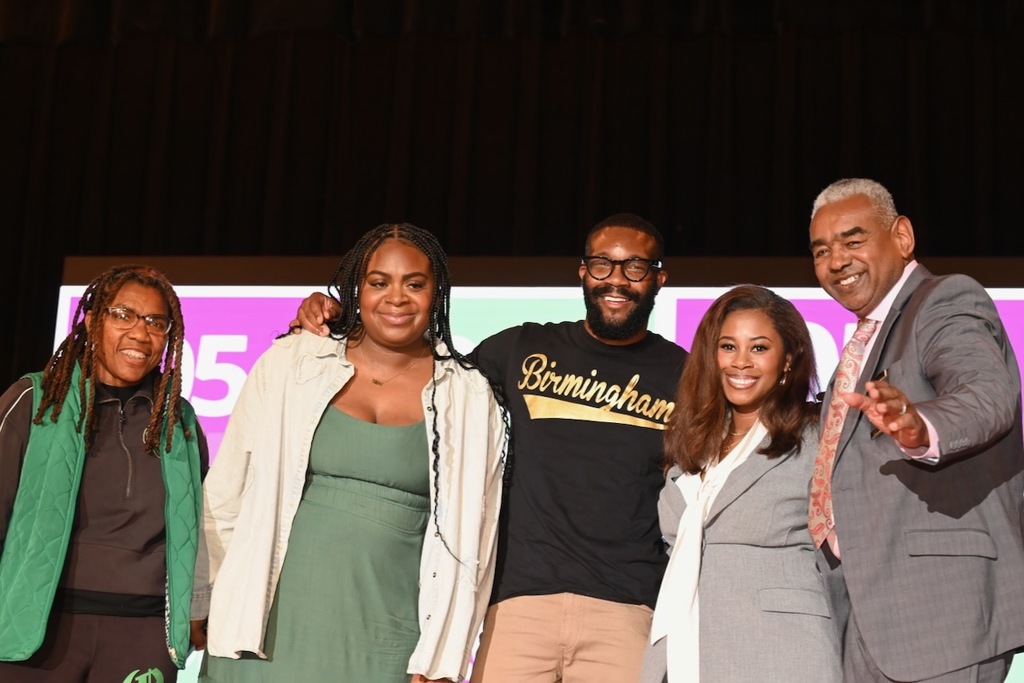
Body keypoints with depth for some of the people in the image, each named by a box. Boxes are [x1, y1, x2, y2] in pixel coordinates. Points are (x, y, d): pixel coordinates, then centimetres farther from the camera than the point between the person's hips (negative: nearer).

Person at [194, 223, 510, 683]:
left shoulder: (470, 399, 3)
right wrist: (231, 604, 9)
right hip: (273, 631, 0)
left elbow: (467, 546, 4)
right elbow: (225, 496, 8)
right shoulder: (289, 364, 2)